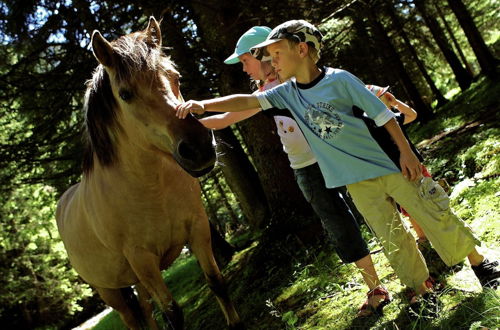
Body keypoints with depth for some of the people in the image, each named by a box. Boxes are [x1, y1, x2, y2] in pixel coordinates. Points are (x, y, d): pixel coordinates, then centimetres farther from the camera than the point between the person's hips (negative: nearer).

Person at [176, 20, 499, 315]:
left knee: (434, 216, 4)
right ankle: (421, 288, 23)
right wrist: (203, 105, -19)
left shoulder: (340, 79, -13)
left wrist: (406, 151, -11)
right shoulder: (287, 93, 1)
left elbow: (382, 114, -10)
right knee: (391, 236, 6)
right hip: (357, 181, 4)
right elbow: (247, 101, -7)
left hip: (389, 163, -4)